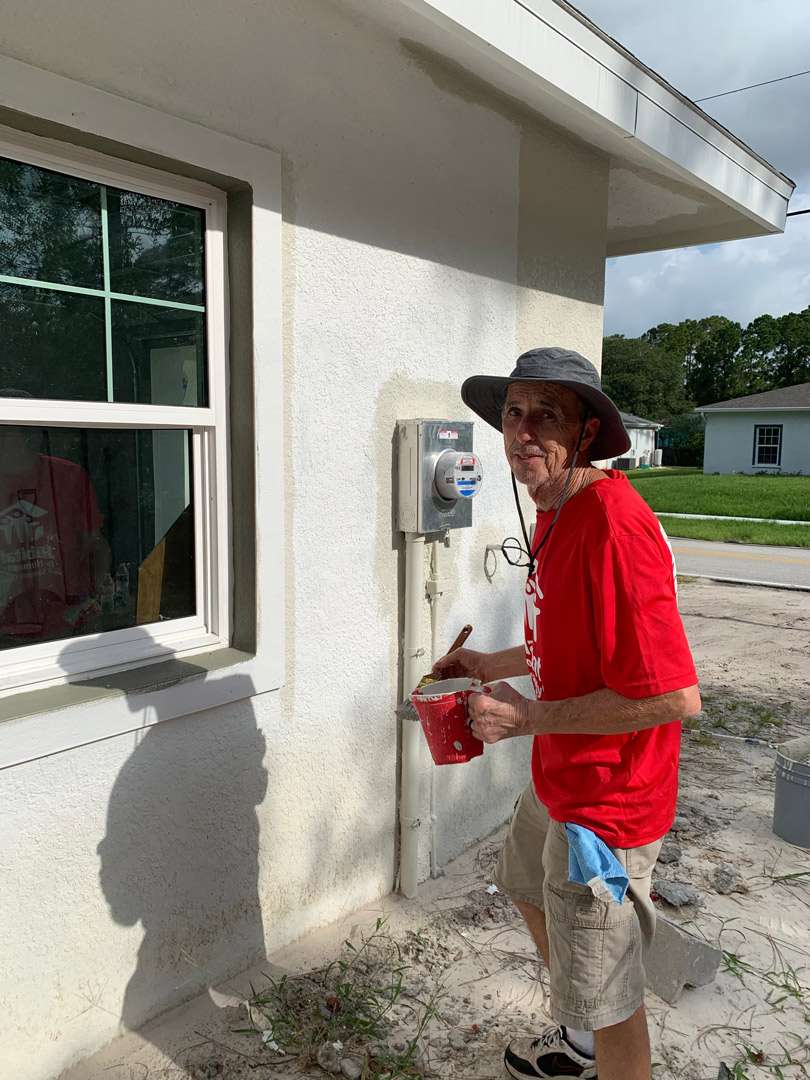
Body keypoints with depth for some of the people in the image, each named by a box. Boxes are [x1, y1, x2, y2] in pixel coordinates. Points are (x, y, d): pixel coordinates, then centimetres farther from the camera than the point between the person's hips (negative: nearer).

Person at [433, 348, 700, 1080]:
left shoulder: (615, 527, -29)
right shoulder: (558, 512, 3)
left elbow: (676, 696, -32)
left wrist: (528, 716, -25)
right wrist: (493, 664, 8)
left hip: (605, 803, -10)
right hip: (558, 779, 11)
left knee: (606, 994, 9)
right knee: (530, 891, 32)